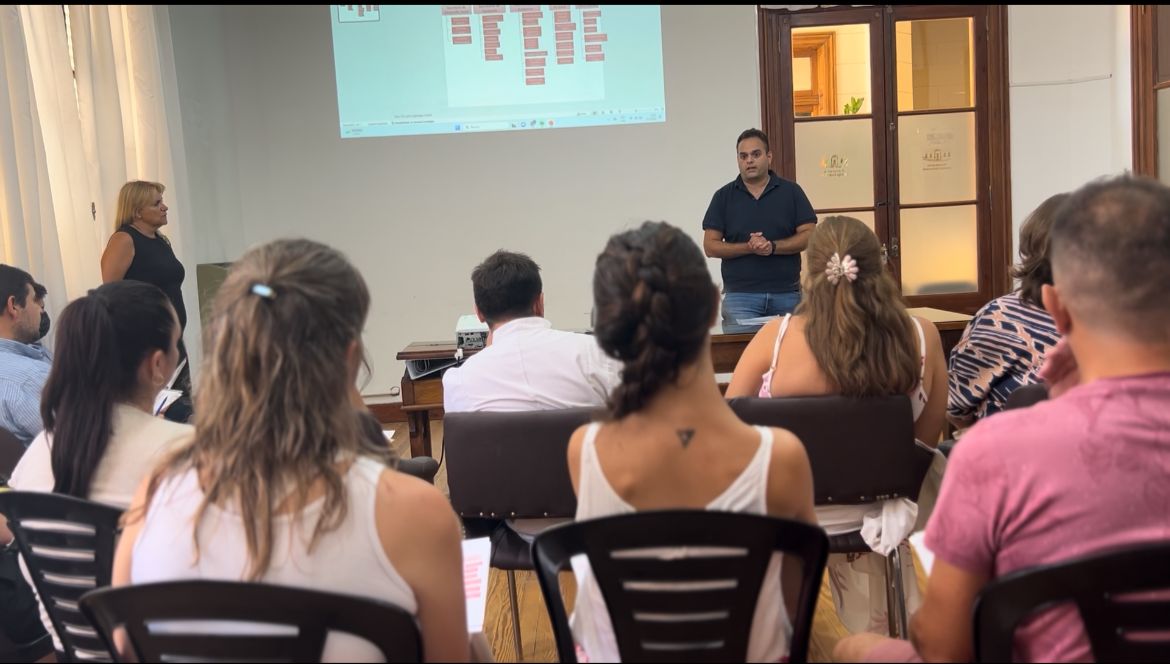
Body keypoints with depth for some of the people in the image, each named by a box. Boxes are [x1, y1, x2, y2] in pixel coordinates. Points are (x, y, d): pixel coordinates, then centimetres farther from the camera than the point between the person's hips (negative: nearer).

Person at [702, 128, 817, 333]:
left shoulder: (791, 191, 7)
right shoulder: (724, 196, 7)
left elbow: (809, 236, 0)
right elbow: (710, 246, 2)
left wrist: (772, 246, -15)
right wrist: (749, 247, -13)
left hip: (787, 294, 1)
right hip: (740, 294, 0)